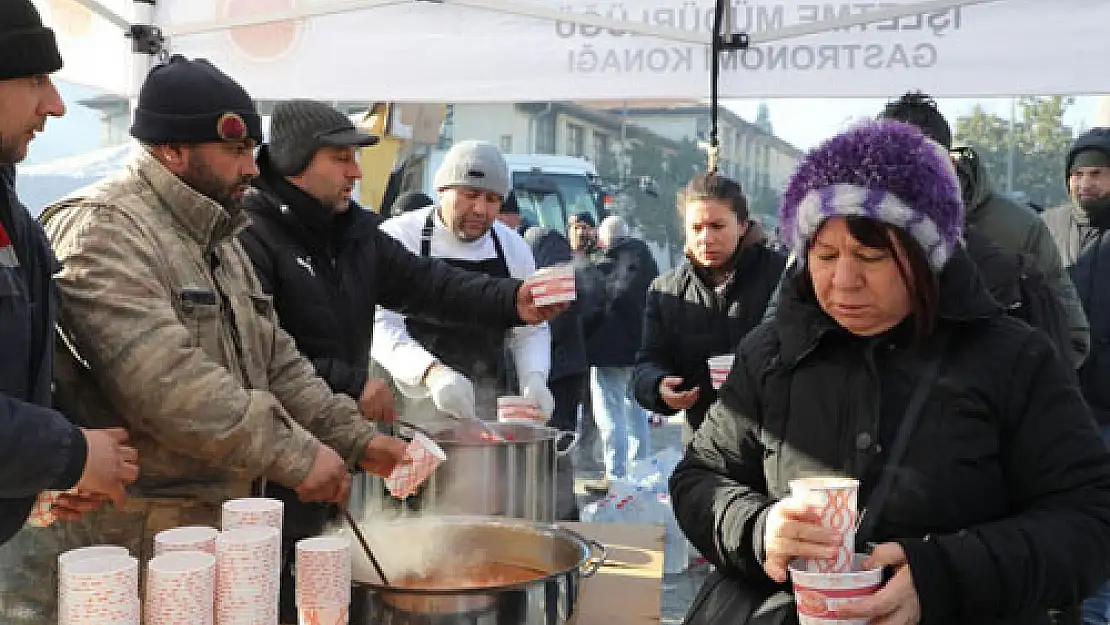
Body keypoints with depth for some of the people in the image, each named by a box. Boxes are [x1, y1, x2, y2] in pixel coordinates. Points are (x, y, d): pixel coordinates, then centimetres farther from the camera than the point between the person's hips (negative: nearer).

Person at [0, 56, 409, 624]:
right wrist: (293, 454, -24)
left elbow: (274, 361, 15)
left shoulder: (218, 239, 15)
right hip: (122, 540, -8)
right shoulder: (100, 231, -16)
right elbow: (163, 383, -27)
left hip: (218, 524, 9)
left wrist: (357, 441, 4)